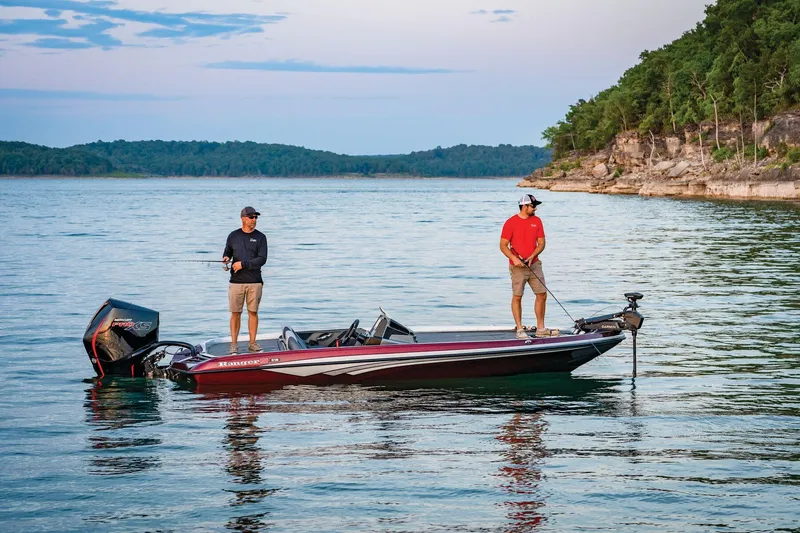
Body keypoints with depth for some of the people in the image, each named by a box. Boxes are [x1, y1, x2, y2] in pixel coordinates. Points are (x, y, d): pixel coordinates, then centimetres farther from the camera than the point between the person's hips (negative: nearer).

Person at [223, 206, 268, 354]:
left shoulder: (260, 237, 3)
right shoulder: (233, 236, 9)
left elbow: (262, 259, -5)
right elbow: (227, 253, 20)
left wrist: (243, 264, -13)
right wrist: (226, 258, -4)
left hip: (254, 282, -1)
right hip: (236, 281, 1)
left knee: (253, 312, 2)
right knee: (235, 313, 0)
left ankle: (252, 343, 9)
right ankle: (234, 344, 5)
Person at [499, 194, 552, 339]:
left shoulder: (537, 221, 5)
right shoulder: (511, 223, -7)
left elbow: (541, 243, 5)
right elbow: (503, 245, -6)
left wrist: (532, 256, -12)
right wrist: (514, 258, -20)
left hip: (534, 265, 5)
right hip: (518, 267, -4)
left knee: (542, 295, 3)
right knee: (517, 297, 0)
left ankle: (540, 328, 11)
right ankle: (519, 330, 7)